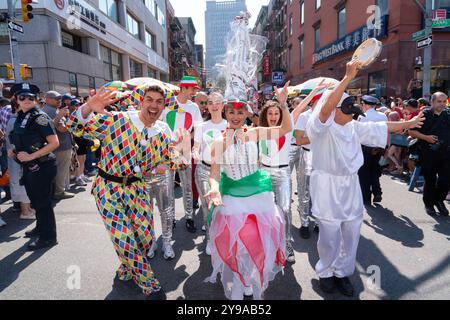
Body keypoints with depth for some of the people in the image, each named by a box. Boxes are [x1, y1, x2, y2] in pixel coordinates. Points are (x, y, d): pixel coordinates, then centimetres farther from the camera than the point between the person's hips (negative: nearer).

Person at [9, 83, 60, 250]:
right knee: (35, 200, 21)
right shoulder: (20, 117, 9)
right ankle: (40, 228, 40)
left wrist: (31, 156, -22)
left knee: (43, 202, 1)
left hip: (41, 167, -8)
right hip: (29, 167, 8)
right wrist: (15, 151, 5)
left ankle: (48, 237, 15)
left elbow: (54, 143, -22)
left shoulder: (40, 117, -15)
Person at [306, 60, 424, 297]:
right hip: (328, 187, -6)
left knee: (352, 232, 11)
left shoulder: (354, 127, 9)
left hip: (350, 186, 7)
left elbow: (381, 127, 21)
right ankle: (325, 272, 26)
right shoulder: (320, 126, -12)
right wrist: (348, 77, -34)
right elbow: (325, 108, -32)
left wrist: (408, 123, 30)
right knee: (329, 235, 1)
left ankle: (342, 271, 31)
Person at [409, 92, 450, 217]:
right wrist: (426, 137, -16)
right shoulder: (424, 115, -4)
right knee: (430, 180, 7)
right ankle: (429, 203, 26)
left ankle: (439, 200, 30)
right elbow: (411, 131, -5)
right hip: (428, 154, -3)